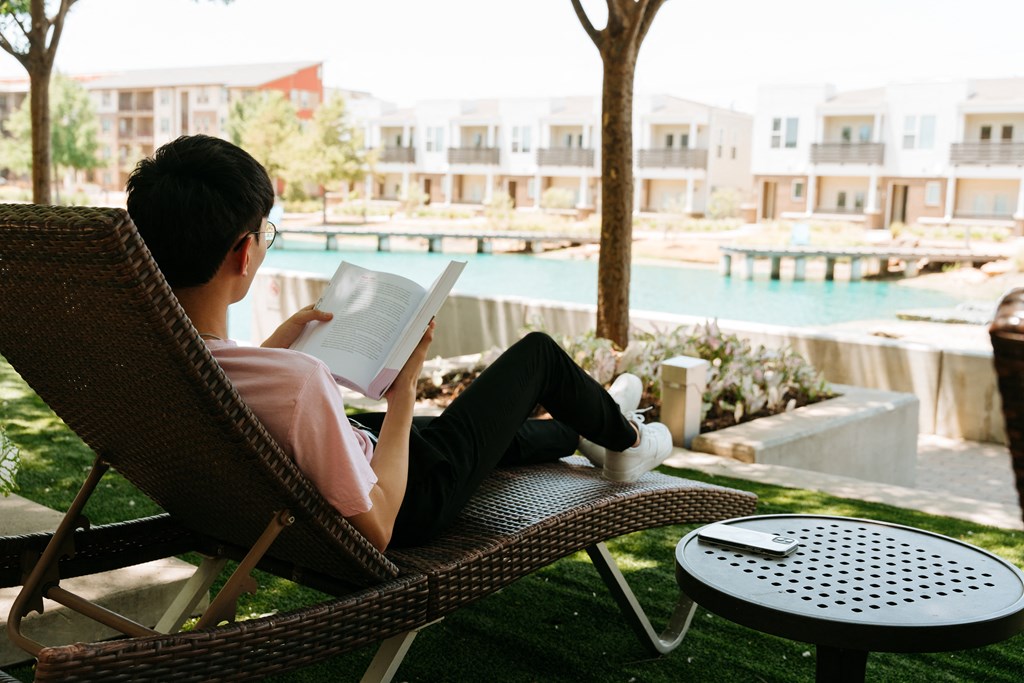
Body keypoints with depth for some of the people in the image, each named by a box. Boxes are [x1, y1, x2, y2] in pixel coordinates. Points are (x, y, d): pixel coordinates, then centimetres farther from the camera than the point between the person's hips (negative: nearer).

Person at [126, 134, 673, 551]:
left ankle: (583, 434, 61)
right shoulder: (299, 380, -42)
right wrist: (403, 392, -22)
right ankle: (624, 438, 42)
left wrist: (281, 337, 7)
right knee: (536, 352, 11)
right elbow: (375, 528, -30)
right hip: (414, 498, -7)